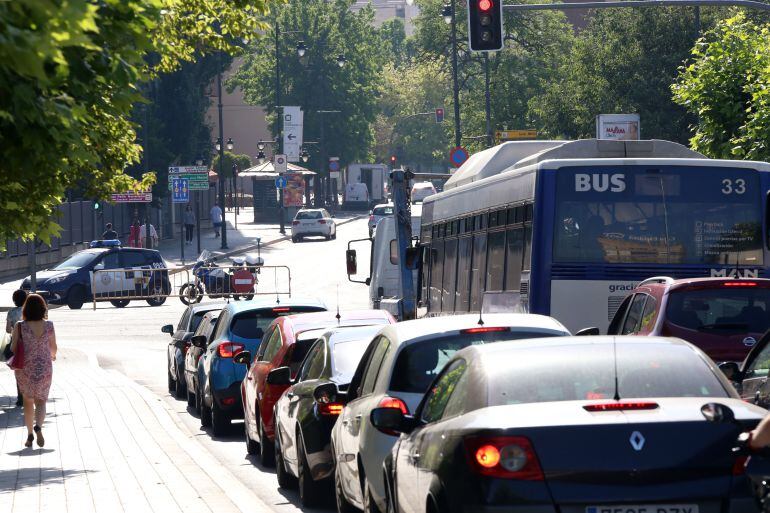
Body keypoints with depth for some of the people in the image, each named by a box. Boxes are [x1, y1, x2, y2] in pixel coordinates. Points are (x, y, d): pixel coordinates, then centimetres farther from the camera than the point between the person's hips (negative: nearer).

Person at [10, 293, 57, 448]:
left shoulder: (20, 327, -12)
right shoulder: (49, 326, -7)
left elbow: (13, 348, -8)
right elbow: (53, 348, 5)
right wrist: (53, 356, 28)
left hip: (25, 369, 0)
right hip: (44, 369, 0)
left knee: (28, 401, 18)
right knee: (40, 401, 9)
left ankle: (30, 434, 19)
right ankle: (38, 427, -18)